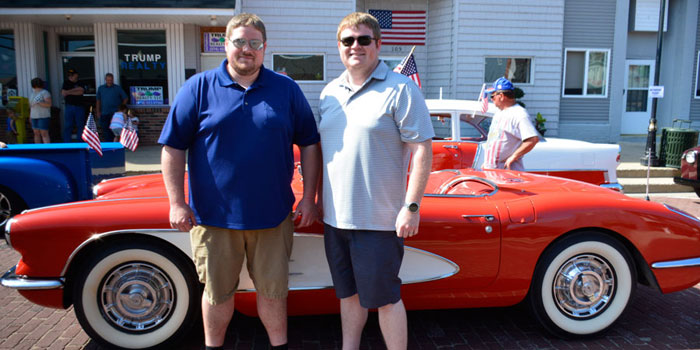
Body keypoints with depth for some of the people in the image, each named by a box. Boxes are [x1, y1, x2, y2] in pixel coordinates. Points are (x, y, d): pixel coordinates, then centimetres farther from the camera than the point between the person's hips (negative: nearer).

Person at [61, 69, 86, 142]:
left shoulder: (79, 84, 10)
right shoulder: (66, 83, 10)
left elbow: (81, 92, -9)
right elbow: (63, 93, -2)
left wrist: (69, 92, -10)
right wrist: (76, 89, -6)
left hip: (79, 107, 1)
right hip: (69, 107, -1)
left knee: (81, 125, 0)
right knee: (68, 126, 0)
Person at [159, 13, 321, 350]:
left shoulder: (287, 89, 3)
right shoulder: (198, 88, -1)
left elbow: (310, 144, 5)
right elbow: (173, 148, -2)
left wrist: (309, 197, 0)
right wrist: (177, 204, -7)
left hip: (272, 215, 1)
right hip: (213, 216, 0)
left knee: (273, 290, 13)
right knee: (217, 292, 15)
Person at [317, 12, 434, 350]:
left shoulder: (400, 89, -8)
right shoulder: (330, 92, 11)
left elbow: (422, 148, -11)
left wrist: (411, 206, -16)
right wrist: (317, 198, 14)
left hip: (379, 220, -6)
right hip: (335, 217, 6)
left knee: (384, 297, 4)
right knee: (348, 293, 18)